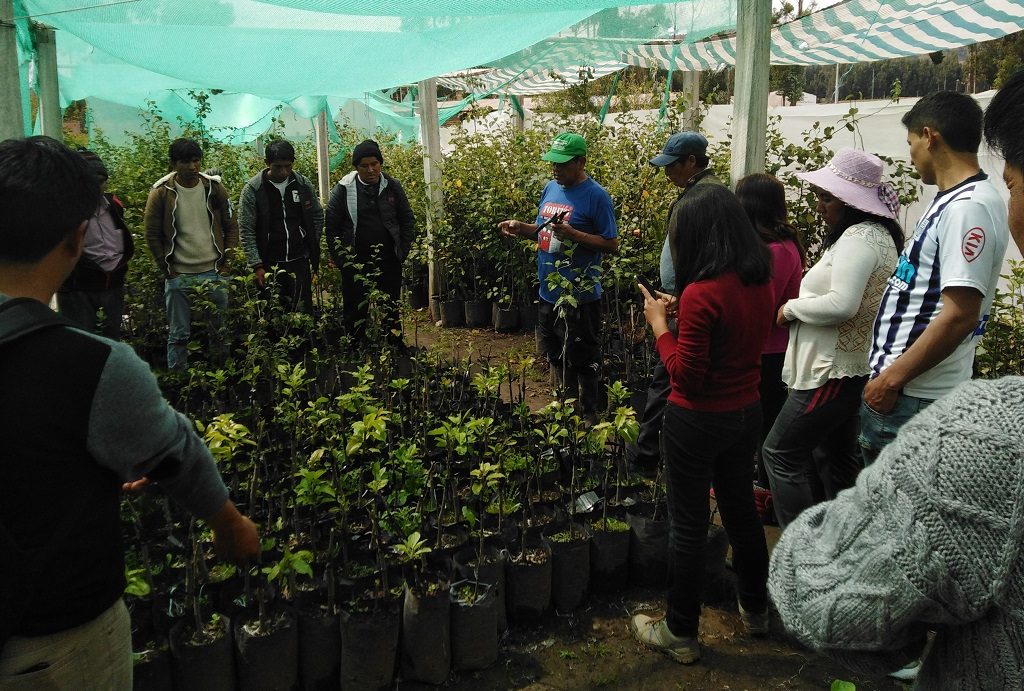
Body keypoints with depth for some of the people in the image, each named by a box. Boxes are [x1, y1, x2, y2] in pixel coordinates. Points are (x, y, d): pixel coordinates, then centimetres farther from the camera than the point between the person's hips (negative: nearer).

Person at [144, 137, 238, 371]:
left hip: (215, 273, 2)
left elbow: (231, 226, 7)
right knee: (178, 334, 6)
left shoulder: (214, 188, 2)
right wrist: (166, 270, -5)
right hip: (179, 277, -2)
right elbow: (152, 235, -2)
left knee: (221, 330, 10)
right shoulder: (161, 193, -5)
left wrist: (227, 263, 0)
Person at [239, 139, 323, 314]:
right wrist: (256, 265, -11)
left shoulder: (304, 184, 1)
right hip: (268, 265, -2)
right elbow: (246, 231, -6)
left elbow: (318, 217, 12)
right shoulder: (252, 189, -6)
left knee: (303, 312, 4)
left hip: (299, 261, 2)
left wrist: (312, 248, 5)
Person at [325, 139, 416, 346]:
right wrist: (340, 258, -5)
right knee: (355, 311, 6)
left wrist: (403, 251, 0)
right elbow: (332, 226, -2)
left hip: (389, 261, 2)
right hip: (355, 263, -1)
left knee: (391, 310, 11)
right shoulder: (344, 189, -4)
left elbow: (407, 220, 8)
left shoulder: (392, 186, 2)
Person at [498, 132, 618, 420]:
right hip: (548, 292, 8)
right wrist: (520, 227, -3)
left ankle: (588, 418, 20)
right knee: (556, 357, 19)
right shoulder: (551, 188, 8)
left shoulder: (596, 196, -13)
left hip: (580, 296, -7)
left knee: (583, 363, 5)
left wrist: (572, 234, -25)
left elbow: (612, 244, -14)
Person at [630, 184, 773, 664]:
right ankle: (756, 609, 42)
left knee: (688, 526, 7)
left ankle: (680, 634, 23)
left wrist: (660, 324, -10)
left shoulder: (701, 293, -25)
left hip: (698, 422, -7)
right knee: (741, 511, 23)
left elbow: (686, 376, -20)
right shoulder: (761, 281, -1)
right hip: (745, 412, 7)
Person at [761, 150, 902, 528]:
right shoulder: (879, 234, 12)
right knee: (837, 458, 21)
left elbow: (841, 304, -29)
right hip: (854, 368, 11)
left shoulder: (858, 238, -20)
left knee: (780, 452, -2)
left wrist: (792, 307, -14)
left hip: (833, 373, -11)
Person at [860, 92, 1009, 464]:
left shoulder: (969, 207, -18)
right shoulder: (952, 200, 13)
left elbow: (960, 316, -24)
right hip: (898, 384, 9)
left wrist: (892, 379, -19)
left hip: (913, 397, -9)